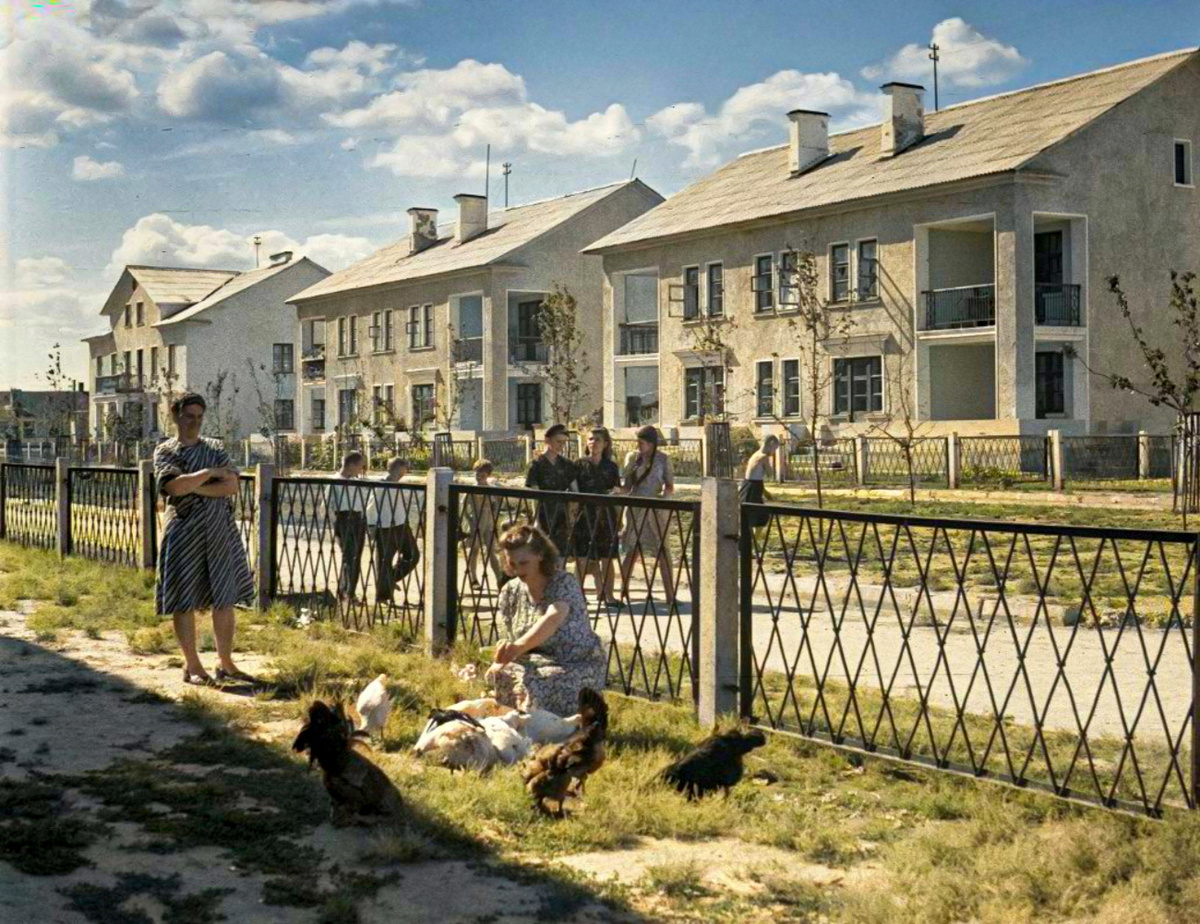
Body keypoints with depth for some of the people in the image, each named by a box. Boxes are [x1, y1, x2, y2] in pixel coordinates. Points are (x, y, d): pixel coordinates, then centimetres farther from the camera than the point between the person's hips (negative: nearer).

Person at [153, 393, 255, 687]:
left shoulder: (215, 448, 11)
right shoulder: (165, 450, 1)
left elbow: (232, 485, -3)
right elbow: (175, 486, -17)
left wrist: (194, 487, -13)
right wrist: (211, 473, -12)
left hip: (221, 531, 4)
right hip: (184, 533, -4)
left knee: (225, 599, 5)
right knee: (184, 601, 0)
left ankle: (225, 663, 14)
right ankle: (192, 666, 11)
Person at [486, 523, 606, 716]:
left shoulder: (564, 583, -17)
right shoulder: (510, 592, 2)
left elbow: (552, 620, -37)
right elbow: (511, 639, 3)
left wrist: (518, 646, -55)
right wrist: (501, 661, -22)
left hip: (579, 664, -6)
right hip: (540, 661, 6)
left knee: (536, 684, -34)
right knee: (498, 676, -23)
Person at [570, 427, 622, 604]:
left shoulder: (611, 467, 9)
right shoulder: (580, 465, 5)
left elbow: (618, 490, 12)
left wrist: (615, 491, -11)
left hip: (605, 516, 1)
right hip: (584, 515, -1)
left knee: (606, 558, 3)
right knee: (582, 558, -2)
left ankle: (608, 595, 9)